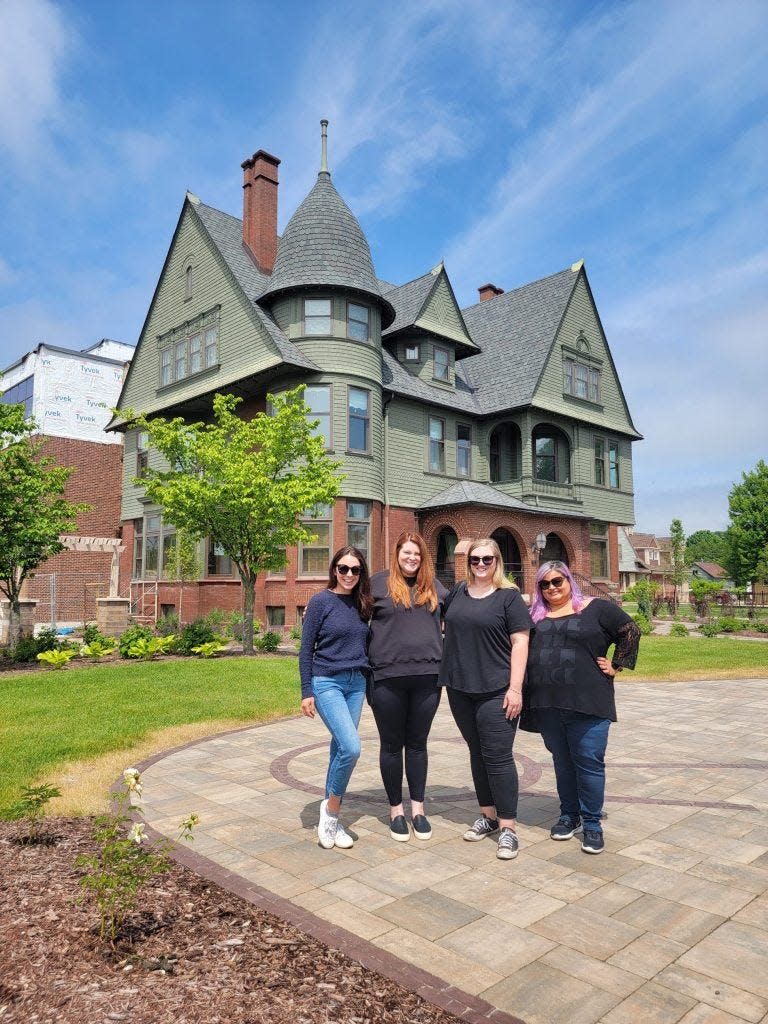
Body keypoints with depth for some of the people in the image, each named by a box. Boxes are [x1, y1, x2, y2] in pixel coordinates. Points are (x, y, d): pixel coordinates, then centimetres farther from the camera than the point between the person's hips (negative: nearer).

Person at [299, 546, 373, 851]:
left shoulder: (362, 605, 7)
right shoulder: (320, 601, -7)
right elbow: (306, 648, -6)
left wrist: (369, 682, 12)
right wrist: (306, 692, -9)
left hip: (356, 684, 5)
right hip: (327, 683, -5)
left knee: (341, 748, 8)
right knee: (351, 747, -18)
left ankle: (331, 820, 21)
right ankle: (331, 809, 4)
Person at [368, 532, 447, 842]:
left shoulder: (434, 586, 12)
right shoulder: (378, 583, 2)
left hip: (427, 676, 3)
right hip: (388, 677, -2)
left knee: (417, 743, 13)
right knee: (392, 745, 9)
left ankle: (418, 809, 26)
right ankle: (396, 810, 24)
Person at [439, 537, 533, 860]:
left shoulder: (508, 596, -4)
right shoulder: (458, 592, 9)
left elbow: (520, 642, -8)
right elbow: (444, 625, 24)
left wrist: (515, 688, -14)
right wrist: (445, 671, 14)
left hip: (496, 691, -5)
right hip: (460, 688, 5)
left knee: (498, 756, -4)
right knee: (477, 752, 15)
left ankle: (507, 827, 7)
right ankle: (488, 815, 29)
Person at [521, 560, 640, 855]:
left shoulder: (596, 608, 0)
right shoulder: (535, 615, 12)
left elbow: (630, 631, 3)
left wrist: (616, 666, -1)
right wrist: (520, 693, 9)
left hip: (587, 702, -4)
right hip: (547, 705, 4)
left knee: (589, 762, 0)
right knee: (562, 761, 14)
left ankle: (592, 823, 14)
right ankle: (569, 816, 28)